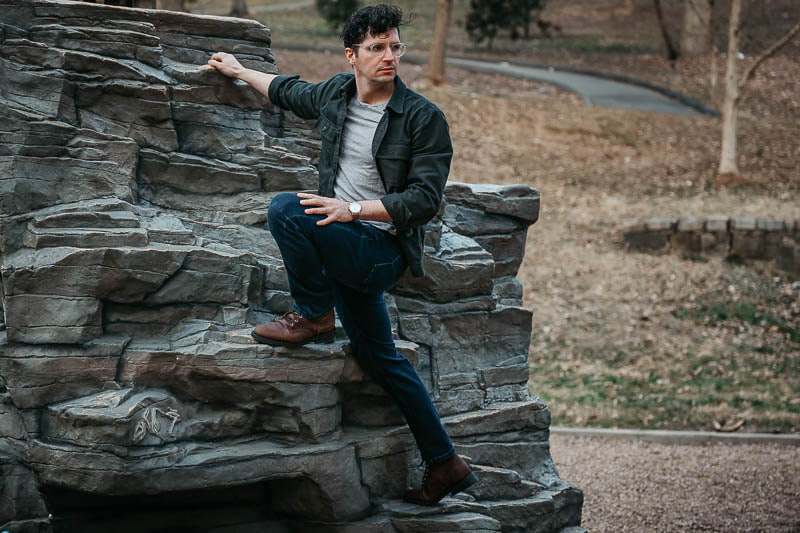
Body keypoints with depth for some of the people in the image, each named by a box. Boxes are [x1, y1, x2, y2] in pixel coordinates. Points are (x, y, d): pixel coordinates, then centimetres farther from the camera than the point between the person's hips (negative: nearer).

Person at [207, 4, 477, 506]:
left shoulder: (424, 118, -13)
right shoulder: (336, 93, 5)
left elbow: (425, 198, -18)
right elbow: (290, 90, 28)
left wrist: (355, 209, -25)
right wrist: (240, 72, 37)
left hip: (382, 252, -7)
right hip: (343, 245, 7)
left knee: (286, 208, -24)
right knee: (379, 358, 12)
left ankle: (314, 316, -4)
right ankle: (445, 465, 21)